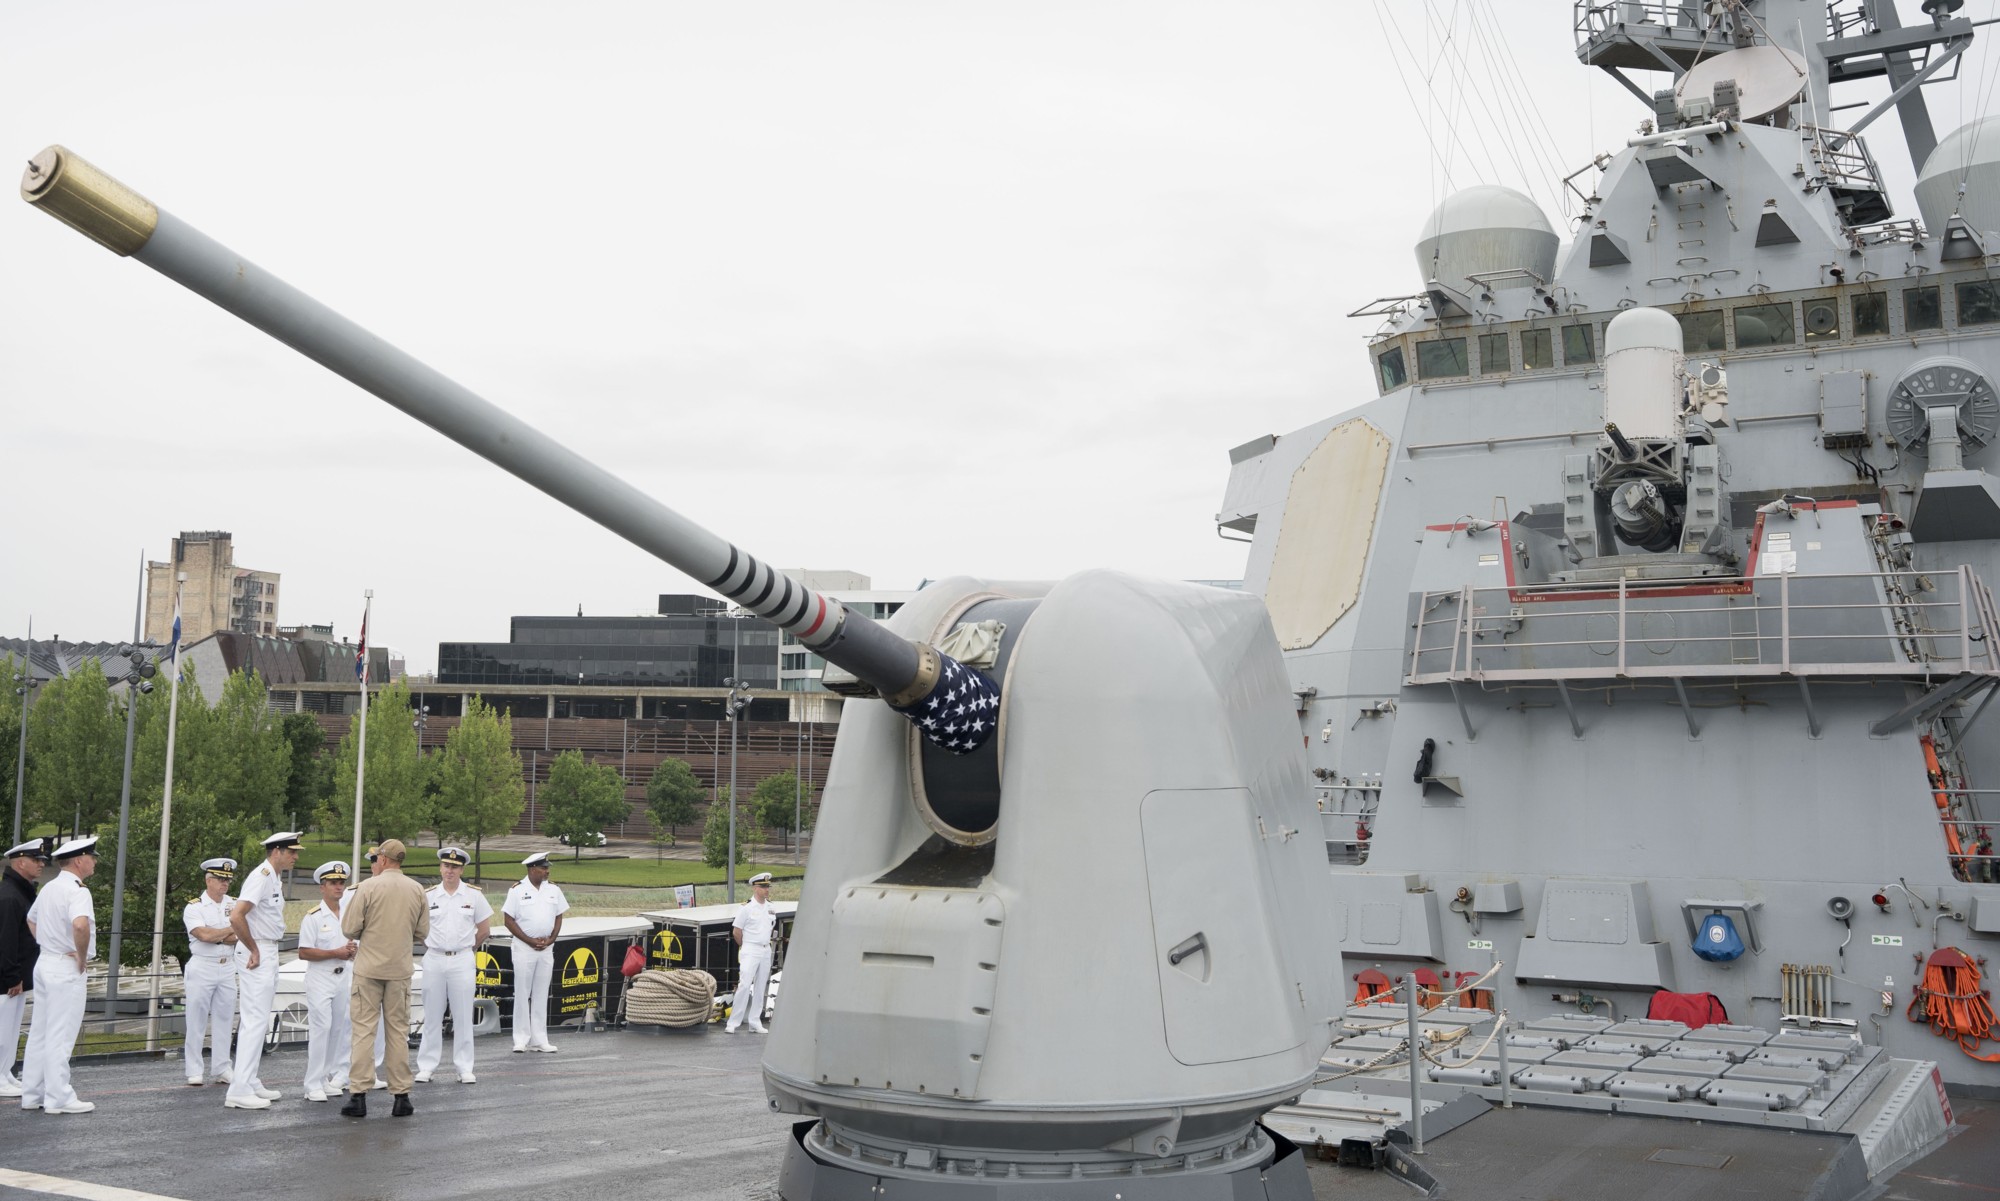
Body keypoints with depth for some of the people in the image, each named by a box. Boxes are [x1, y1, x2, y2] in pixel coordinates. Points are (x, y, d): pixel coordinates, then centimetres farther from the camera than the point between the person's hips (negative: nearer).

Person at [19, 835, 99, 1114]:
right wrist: (82, 957, -20)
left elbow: (31, 920, 28)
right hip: (66, 968, -9)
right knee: (60, 1036, -4)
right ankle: (58, 1098, 0)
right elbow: (80, 925, -35)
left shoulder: (49, 888, 13)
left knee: (40, 1032, 13)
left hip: (44, 962, 9)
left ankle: (32, 1094, 20)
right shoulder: (76, 891, -17)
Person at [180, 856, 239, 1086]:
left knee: (224, 1020, 7)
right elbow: (204, 935, -19)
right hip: (202, 967, -4)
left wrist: (216, 936, -15)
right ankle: (195, 1071, 4)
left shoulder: (234, 905, 8)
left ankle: (223, 1069, 13)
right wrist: (231, 930, -7)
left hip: (228, 968, 4)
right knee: (196, 1021, -1)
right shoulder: (194, 907, -4)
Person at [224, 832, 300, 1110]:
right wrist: (254, 951, -18)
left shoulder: (276, 878, 14)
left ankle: (250, 1083, 22)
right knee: (255, 1020, -11)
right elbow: (236, 916, -27)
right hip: (257, 955, -10)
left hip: (269, 954, 10)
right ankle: (239, 1091, -11)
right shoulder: (262, 877, -17)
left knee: (258, 1021, 15)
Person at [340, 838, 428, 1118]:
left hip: (369, 968, -3)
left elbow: (349, 928, -8)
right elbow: (422, 933, 7)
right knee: (398, 1032, 9)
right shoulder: (417, 890, 2)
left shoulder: (369, 886, -9)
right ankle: (401, 1096, 10)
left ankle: (358, 1095, 0)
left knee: (364, 1030, 2)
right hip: (400, 970, 3)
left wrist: (368, 933, 12)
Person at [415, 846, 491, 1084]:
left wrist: (469, 949, 8)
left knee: (463, 1016, 2)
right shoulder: (428, 896, 2)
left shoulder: (473, 895, 2)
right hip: (434, 959, 1)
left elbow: (484, 928, 9)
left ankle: (464, 1068, 8)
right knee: (432, 1017, 6)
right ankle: (426, 1067, 13)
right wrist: (430, 947, 7)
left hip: (462, 960, -1)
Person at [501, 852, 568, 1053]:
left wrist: (550, 939, -4)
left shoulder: (554, 891, 7)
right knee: (522, 994, 0)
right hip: (524, 948, -4)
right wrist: (531, 941, -12)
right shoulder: (517, 891, -6)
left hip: (546, 949, 4)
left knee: (541, 995, 8)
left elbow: (558, 917, 11)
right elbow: (509, 920, -7)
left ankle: (539, 1039, 12)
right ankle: (521, 1039, 5)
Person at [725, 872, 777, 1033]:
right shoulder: (746, 908, -9)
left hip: (766, 951, 6)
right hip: (750, 951, -6)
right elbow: (736, 932, -5)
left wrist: (765, 942, 13)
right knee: (745, 985, -14)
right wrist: (745, 947, 4)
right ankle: (733, 1023, -12)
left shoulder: (771, 908, 9)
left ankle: (755, 1022, 15)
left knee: (760, 988, 9)